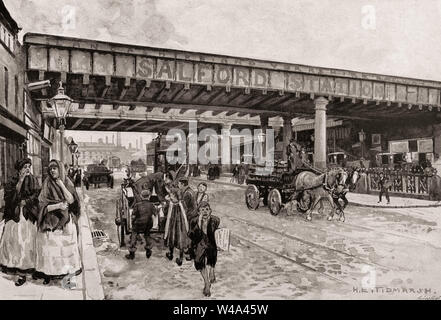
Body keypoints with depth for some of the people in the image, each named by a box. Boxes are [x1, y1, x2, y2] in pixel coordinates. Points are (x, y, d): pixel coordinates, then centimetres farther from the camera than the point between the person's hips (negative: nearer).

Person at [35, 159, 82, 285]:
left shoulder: (67, 183, 3)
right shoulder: (47, 185, 1)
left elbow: (71, 200, -10)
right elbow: (43, 205, -4)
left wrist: (62, 186, -14)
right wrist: (58, 205, -19)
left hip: (66, 221, 0)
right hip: (51, 222, 0)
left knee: (66, 245, 3)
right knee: (51, 246, -1)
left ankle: (68, 270, 13)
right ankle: (50, 272, 9)